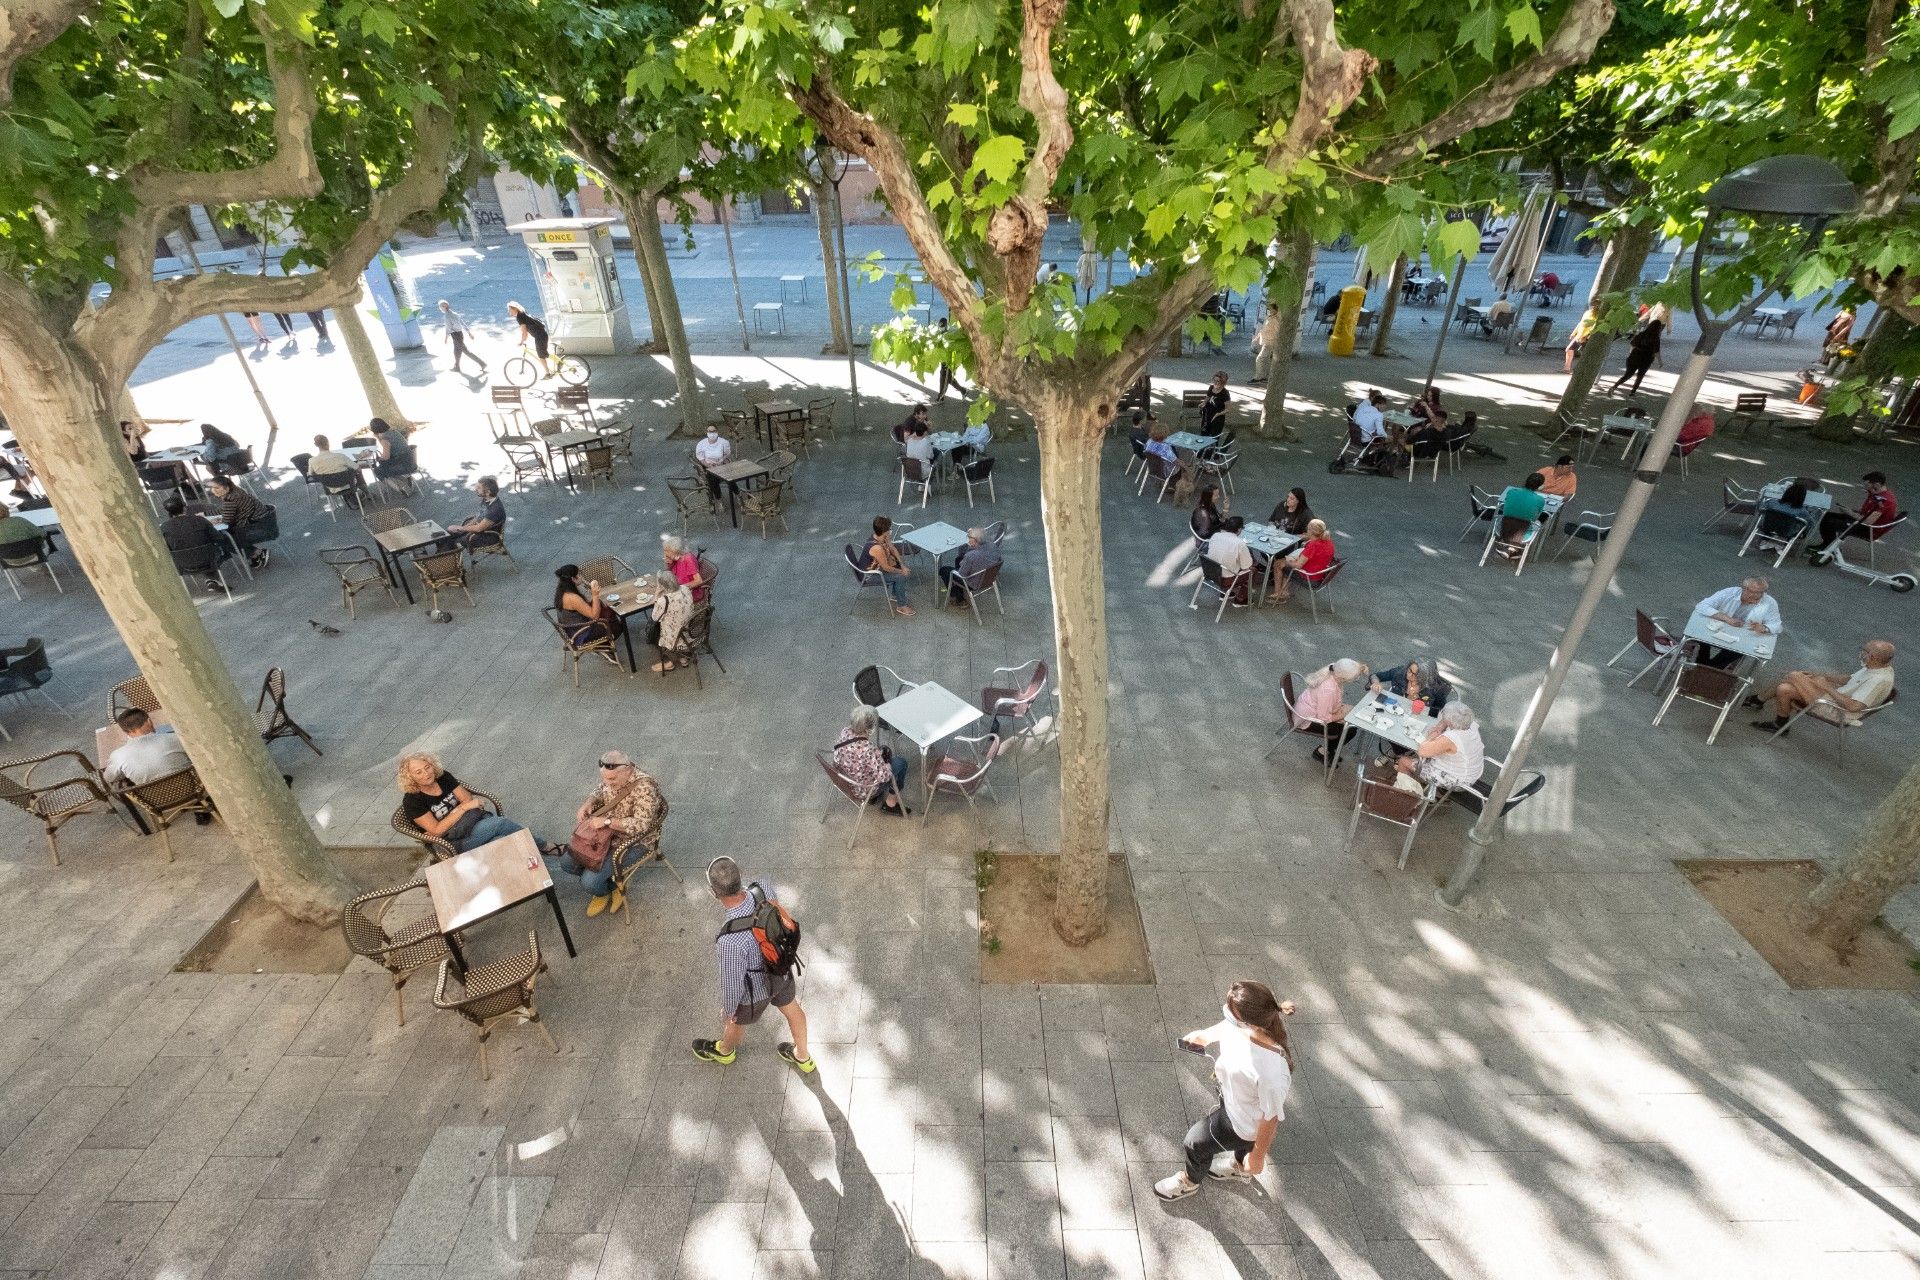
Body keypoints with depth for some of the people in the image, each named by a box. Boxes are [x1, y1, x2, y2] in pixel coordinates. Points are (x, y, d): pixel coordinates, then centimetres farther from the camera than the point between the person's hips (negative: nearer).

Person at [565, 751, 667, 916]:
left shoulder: (644, 788, -32)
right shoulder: (614, 776, -9)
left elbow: (641, 825, -35)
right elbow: (600, 791, 12)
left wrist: (606, 821, -36)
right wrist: (587, 804, -9)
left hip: (634, 841, -8)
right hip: (607, 833, 8)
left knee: (590, 882, -17)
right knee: (567, 862, 4)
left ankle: (604, 892, 19)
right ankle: (608, 881, 22)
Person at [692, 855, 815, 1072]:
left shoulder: (731, 941, -47)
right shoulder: (762, 890, -31)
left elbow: (732, 981, -27)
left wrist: (727, 1008, -5)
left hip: (754, 989, -4)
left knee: (737, 1020, 31)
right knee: (791, 1008, 31)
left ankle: (724, 1051, 66)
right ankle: (803, 1058, 58)